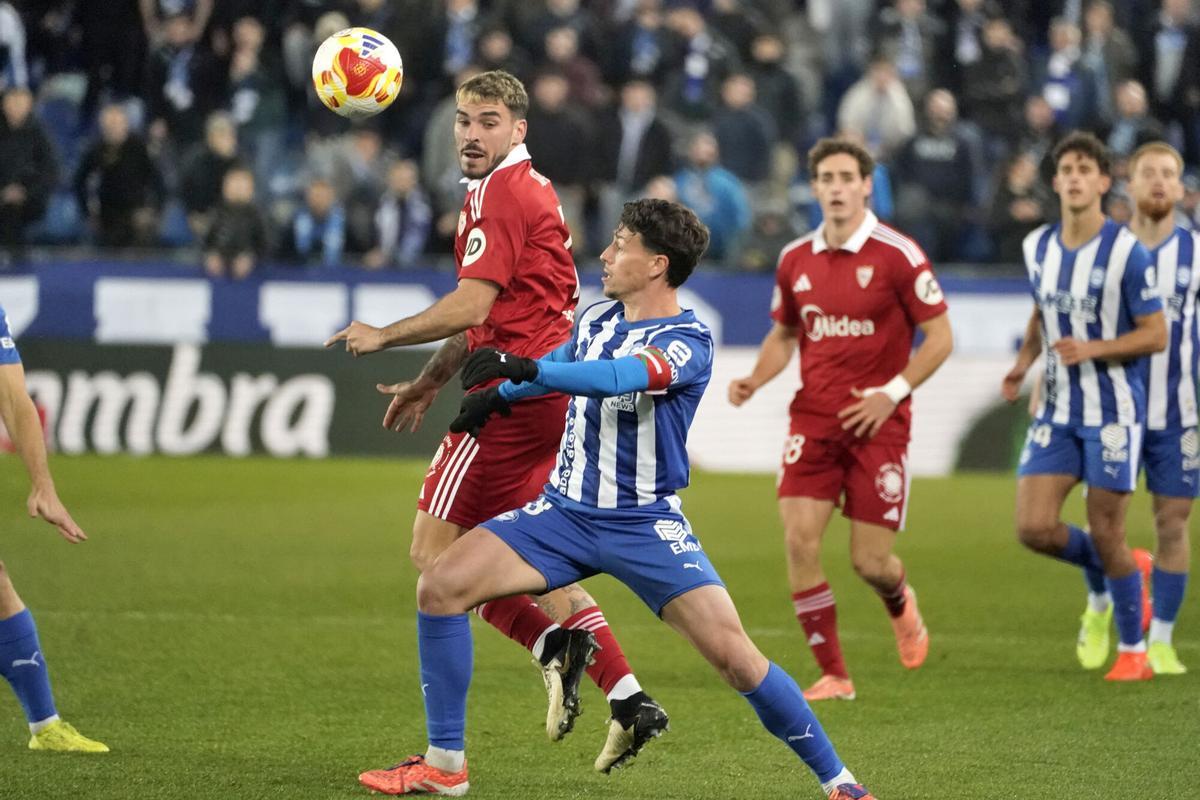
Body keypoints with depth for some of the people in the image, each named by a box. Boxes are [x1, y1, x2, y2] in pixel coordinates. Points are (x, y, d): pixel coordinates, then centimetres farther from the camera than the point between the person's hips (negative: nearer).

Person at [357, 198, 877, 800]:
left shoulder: (687, 342, -16)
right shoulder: (597, 319, 6)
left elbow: (619, 377, -37)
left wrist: (528, 369, -45)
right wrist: (499, 395, 36)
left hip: (643, 524, -6)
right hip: (564, 510, 6)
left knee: (733, 655, -18)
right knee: (439, 588, -11)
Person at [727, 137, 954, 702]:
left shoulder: (897, 254, -8)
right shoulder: (796, 260, 7)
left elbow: (939, 338, -5)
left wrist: (892, 393, -15)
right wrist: (756, 379, 2)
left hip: (878, 422, -3)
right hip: (813, 418, 4)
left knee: (870, 561, -2)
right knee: (799, 540, -13)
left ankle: (900, 605, 37)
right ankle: (833, 675, -2)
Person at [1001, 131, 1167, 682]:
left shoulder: (1127, 252, -12)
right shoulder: (1038, 247, 5)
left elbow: (1156, 334, -10)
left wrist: (1092, 349, -23)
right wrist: (1023, 363, 6)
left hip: (1113, 412, -5)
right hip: (1057, 411, 5)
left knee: (1105, 534, -2)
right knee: (1034, 528, -6)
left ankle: (1133, 650, 15)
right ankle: (1105, 575, 25)